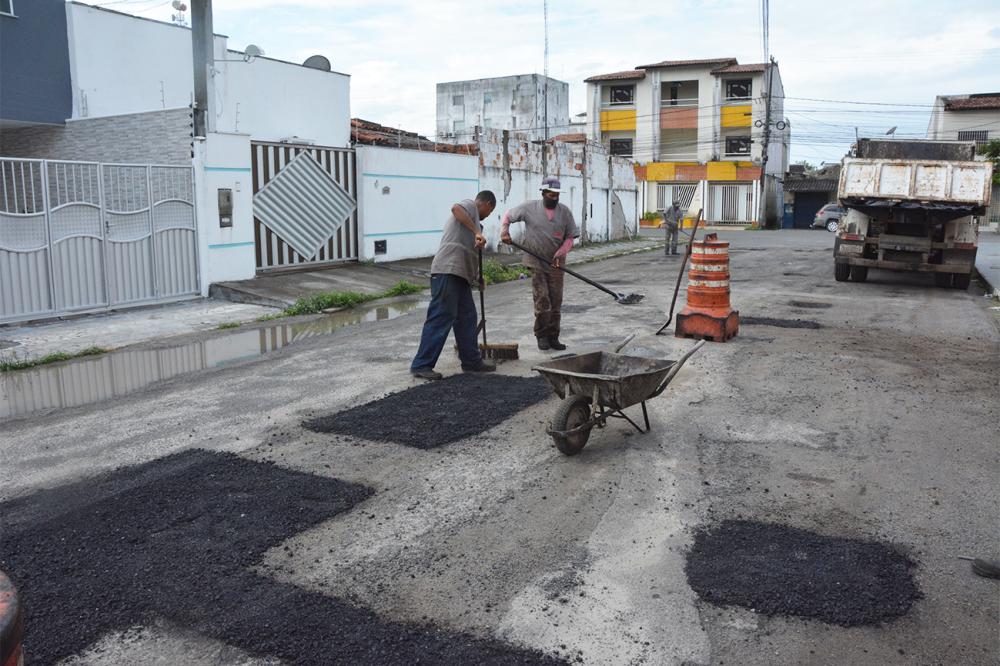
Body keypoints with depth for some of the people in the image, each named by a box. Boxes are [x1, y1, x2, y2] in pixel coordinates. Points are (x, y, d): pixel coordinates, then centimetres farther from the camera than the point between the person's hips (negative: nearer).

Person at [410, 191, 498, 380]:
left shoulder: (472, 217, 30)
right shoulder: (470, 205, 3)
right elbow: (456, 208, -23)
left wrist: (475, 277, 33)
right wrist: (477, 232, -26)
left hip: (460, 274, 10)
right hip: (447, 271, -10)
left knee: (466, 317, 13)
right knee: (441, 318, -10)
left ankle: (471, 361, 22)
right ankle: (421, 365, -8)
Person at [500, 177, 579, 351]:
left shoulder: (565, 212, 1)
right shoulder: (529, 208, -2)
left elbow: (570, 237, 3)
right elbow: (508, 215, 11)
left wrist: (559, 254, -12)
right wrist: (505, 232, -7)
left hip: (555, 264, 2)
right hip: (536, 263, -2)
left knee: (556, 302, 5)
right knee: (542, 301, -7)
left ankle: (553, 337, 14)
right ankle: (542, 336, 6)